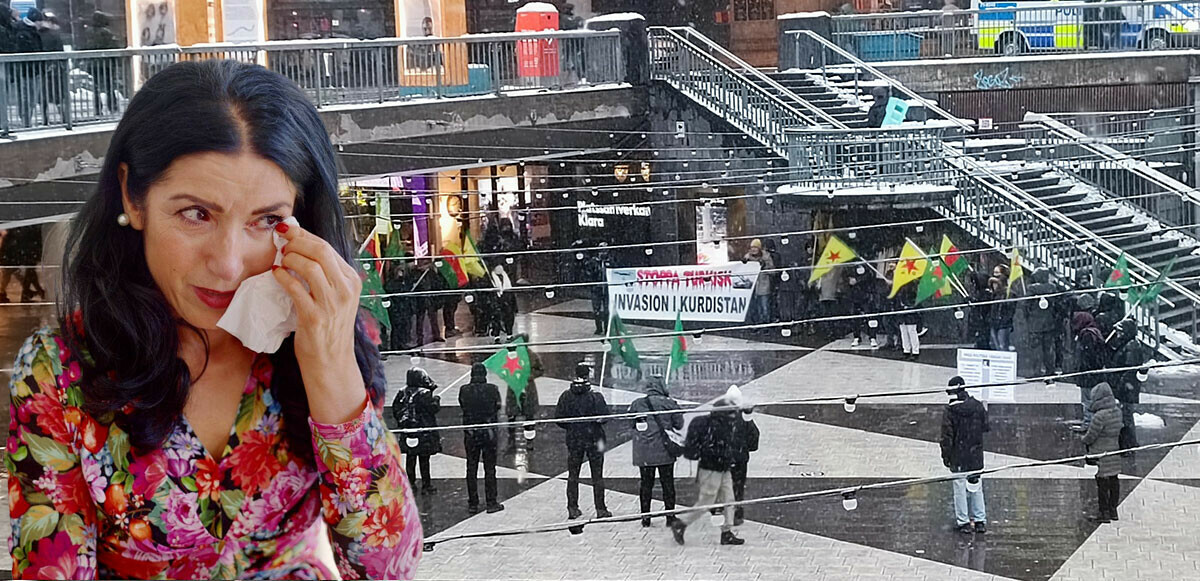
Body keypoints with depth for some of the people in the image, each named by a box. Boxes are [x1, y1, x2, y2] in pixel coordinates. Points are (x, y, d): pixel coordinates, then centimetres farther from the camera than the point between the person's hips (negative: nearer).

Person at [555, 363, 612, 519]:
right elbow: (604, 417, -15)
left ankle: (572, 509, 12)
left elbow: (559, 418, -2)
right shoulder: (595, 397, -12)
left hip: (573, 440, 3)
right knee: (597, 477, 5)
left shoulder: (566, 396, -3)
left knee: (573, 476, 12)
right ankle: (600, 509, 7)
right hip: (594, 439, -3)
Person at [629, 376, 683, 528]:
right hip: (664, 451, -2)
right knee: (667, 483, 7)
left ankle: (645, 517, 10)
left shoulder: (637, 404, -2)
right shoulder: (669, 403, -7)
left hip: (643, 452, 2)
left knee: (646, 484, 10)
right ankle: (670, 517, 7)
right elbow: (679, 424, -1)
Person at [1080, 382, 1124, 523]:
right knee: (1113, 480, 14)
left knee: (1102, 481, 0)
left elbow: (1091, 436, -17)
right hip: (1115, 449, 8)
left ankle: (1103, 512, 5)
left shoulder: (1100, 416, -23)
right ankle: (1113, 510, 24)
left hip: (1101, 453, -8)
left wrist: (1084, 440, 4)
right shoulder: (1117, 411, 2)